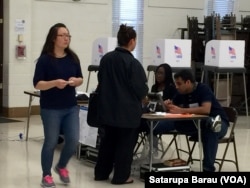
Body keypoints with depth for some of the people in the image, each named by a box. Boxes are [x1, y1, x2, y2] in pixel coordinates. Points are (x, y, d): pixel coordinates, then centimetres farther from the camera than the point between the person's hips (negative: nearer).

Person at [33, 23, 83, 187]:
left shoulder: (73, 58, 5)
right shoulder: (45, 59, -9)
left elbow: (81, 79, 13)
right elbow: (37, 84, -11)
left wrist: (76, 81, -10)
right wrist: (55, 83, -27)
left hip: (71, 107, 4)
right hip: (51, 108, -4)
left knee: (73, 140, 2)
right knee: (51, 142, 4)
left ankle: (62, 167, 29)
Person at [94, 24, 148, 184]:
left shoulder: (106, 58, 0)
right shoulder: (133, 63, -18)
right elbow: (142, 89, -14)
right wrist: (143, 95, 8)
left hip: (108, 108, 6)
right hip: (128, 111, -6)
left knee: (108, 141, 17)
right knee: (125, 144, 6)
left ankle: (101, 173, 24)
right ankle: (121, 176, 12)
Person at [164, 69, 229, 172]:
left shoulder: (203, 89, -20)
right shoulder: (181, 93, -1)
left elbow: (206, 109, -34)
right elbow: (172, 108, 8)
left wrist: (181, 110, -36)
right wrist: (168, 105, -17)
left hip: (220, 122, -5)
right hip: (198, 124, 5)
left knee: (210, 131, -40)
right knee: (178, 124, -23)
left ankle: (208, 168, -34)